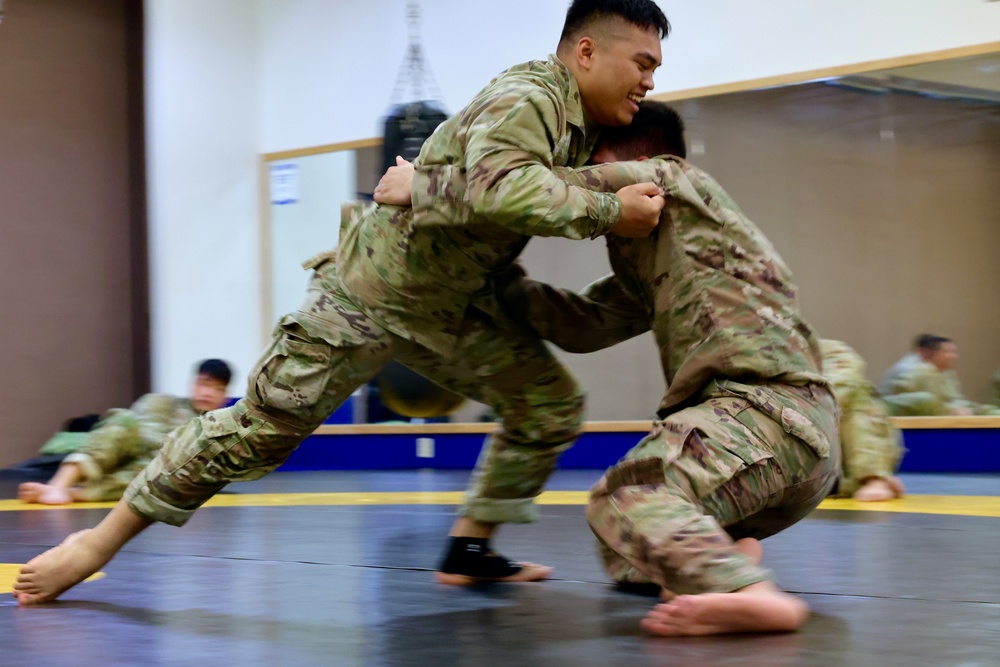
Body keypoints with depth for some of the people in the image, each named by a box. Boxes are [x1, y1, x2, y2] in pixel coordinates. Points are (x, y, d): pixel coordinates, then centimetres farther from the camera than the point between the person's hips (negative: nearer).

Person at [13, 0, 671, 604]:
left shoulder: (581, 126, 4)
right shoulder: (525, 102, -24)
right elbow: (497, 189, -43)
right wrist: (609, 211, -38)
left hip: (446, 308, 9)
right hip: (367, 294, -8)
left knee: (551, 406, 2)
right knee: (258, 428, -6)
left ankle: (470, 550, 13)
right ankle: (99, 543, 6)